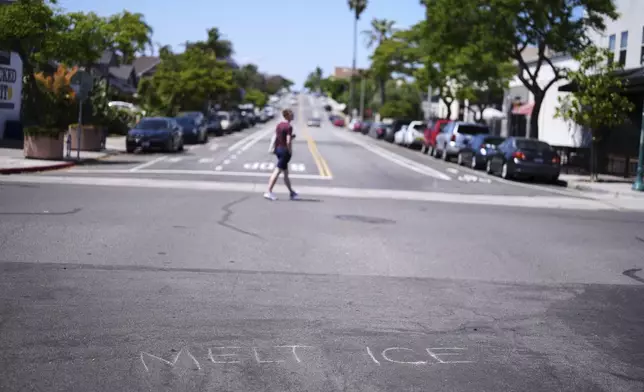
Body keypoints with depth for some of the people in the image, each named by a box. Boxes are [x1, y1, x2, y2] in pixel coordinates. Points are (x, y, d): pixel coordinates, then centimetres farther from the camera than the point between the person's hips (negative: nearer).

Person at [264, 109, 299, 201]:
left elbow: (275, 138, 11)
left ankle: (292, 192, 26)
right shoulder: (289, 127, -16)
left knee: (286, 172, 16)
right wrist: (290, 152, -12)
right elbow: (288, 141, -21)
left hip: (278, 149, 9)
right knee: (277, 172, -8)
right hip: (285, 150, -9)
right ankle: (269, 192, -9)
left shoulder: (279, 125, 9)